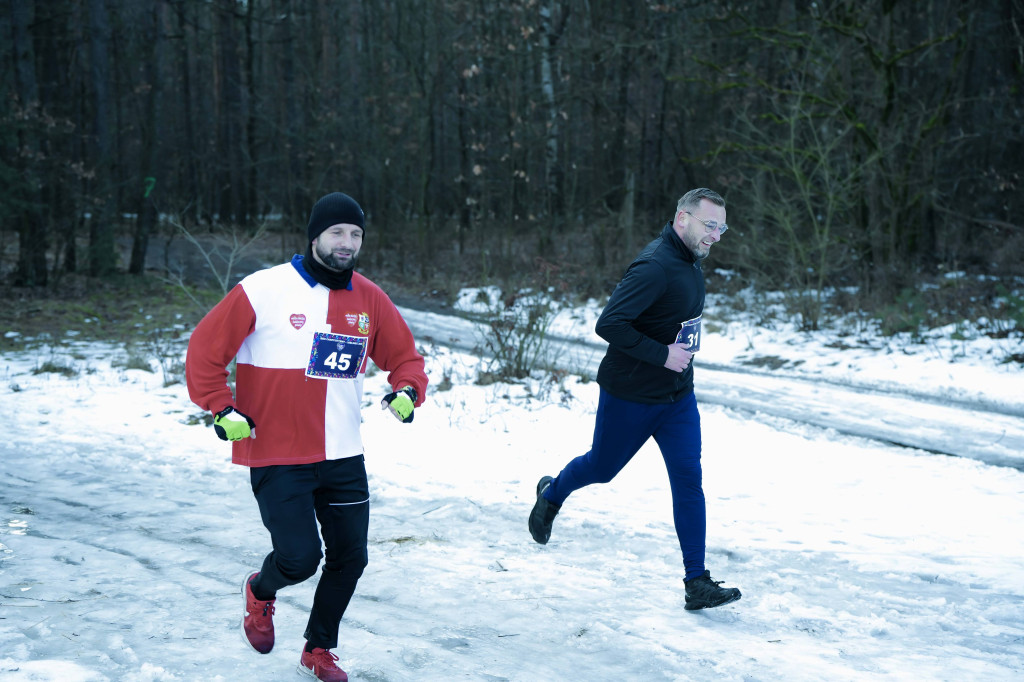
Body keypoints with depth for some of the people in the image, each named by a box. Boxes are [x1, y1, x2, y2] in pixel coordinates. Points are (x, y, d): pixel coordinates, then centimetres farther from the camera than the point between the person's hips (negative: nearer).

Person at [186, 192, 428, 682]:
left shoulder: (369, 299, 4)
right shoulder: (264, 290, -10)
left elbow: (404, 356, 13)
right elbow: (205, 349, -4)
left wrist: (408, 390, -7)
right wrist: (222, 409, -12)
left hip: (343, 458, 5)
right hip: (277, 457, -5)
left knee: (350, 559, 9)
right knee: (300, 558, -12)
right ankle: (261, 591, 26)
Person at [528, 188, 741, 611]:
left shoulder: (691, 261, 4)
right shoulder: (655, 266, -26)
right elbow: (609, 324, -32)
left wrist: (680, 354, 11)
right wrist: (662, 354, -28)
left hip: (678, 397, 7)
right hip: (630, 397, -7)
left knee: (689, 480, -2)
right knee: (602, 468, 15)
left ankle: (697, 583, 1)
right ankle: (551, 494, 48)